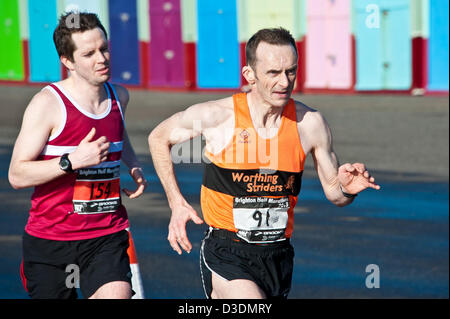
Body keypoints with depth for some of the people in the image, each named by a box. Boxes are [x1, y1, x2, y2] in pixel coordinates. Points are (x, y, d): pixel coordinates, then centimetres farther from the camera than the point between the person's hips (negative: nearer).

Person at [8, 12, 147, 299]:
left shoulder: (119, 96, 6)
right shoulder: (48, 103, -12)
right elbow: (17, 174, -14)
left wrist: (134, 166, 13)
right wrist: (72, 161, -25)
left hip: (107, 235, 3)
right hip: (49, 239, -3)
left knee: (117, 295, -21)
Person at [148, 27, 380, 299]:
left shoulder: (311, 123, -4)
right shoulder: (216, 116, -11)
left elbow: (334, 193, 7)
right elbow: (159, 138, 8)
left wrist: (347, 189, -17)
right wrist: (177, 204, 2)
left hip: (278, 256, 4)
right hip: (226, 256, -4)